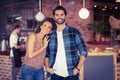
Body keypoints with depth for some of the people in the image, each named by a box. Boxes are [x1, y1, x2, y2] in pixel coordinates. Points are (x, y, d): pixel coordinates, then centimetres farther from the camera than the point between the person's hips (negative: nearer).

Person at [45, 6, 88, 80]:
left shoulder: (74, 32, -1)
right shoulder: (50, 34, 5)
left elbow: (83, 51, -1)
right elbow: (46, 53, 13)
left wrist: (78, 68, -8)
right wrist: (47, 67, -1)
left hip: (71, 74, -2)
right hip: (55, 74, 2)